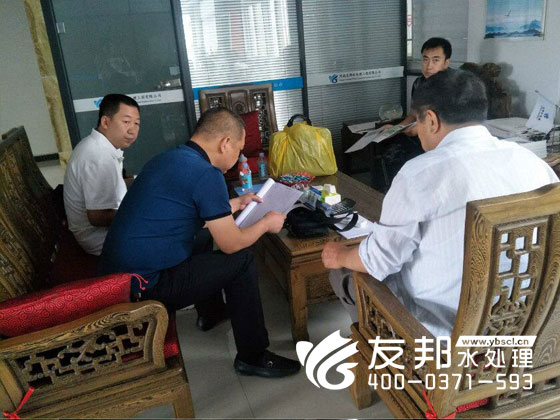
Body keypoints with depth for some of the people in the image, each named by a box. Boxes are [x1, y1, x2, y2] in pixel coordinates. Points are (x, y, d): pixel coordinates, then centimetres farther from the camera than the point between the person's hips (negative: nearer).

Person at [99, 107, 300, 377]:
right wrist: (266, 223, 7)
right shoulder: (206, 174, -18)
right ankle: (253, 357, 11)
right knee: (241, 261, -2)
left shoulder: (169, 158, 10)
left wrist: (236, 203, 31)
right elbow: (231, 244, -11)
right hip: (142, 287, -9)